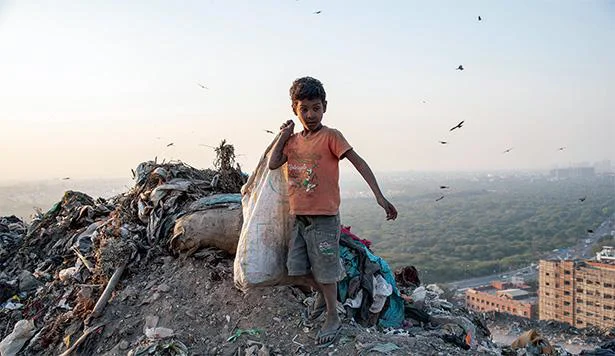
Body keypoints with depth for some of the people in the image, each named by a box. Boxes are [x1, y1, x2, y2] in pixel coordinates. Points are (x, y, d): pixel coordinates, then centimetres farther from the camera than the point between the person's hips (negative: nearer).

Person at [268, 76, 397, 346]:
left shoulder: (330, 136, -9)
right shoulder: (293, 140, 10)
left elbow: (359, 162, -14)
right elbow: (273, 164, 3)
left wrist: (379, 196, -21)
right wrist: (283, 135, 3)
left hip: (324, 218, -6)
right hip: (299, 217, 6)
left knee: (325, 272, 4)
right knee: (296, 271, 11)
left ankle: (333, 319, 23)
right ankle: (323, 292, 38)